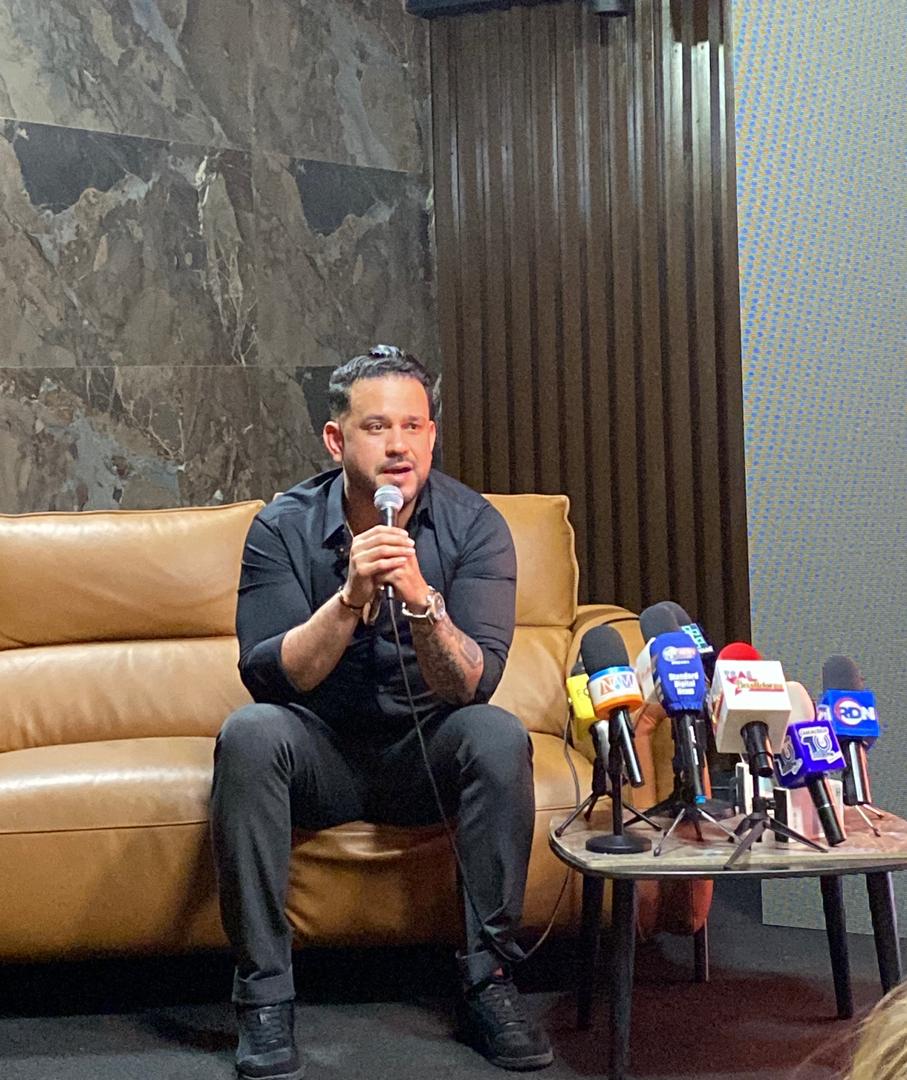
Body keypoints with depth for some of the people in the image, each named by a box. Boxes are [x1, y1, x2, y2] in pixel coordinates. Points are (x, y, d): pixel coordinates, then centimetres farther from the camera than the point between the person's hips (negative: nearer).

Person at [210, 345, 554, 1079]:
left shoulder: (474, 525, -9)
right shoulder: (284, 527, -8)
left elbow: (473, 684, -18)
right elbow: (268, 676, -18)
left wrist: (421, 600, -36)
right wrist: (350, 599, -32)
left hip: (427, 756, 0)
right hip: (322, 756, 0)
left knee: (500, 736, -29)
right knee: (248, 734, -30)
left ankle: (489, 980, -18)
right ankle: (265, 998, -23)